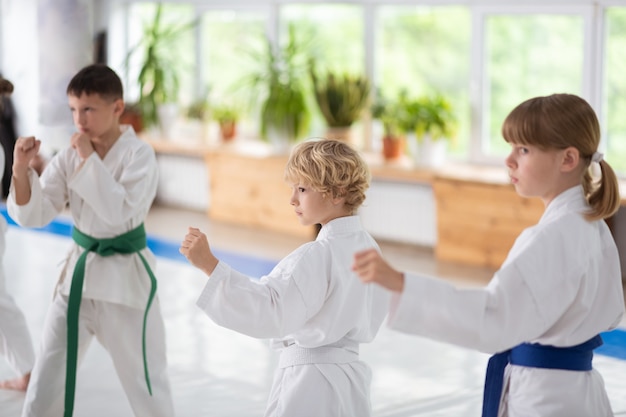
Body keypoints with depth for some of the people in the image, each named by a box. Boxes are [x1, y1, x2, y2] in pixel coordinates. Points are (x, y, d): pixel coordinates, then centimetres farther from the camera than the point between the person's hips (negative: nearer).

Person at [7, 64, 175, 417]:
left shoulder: (139, 155, -13)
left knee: (146, 383, 7)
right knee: (46, 383, 11)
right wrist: (21, 168, -20)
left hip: (125, 278, -4)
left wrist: (89, 159, -24)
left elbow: (119, 211, -26)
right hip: (79, 271, 5)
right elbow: (33, 215, -4)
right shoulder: (69, 156, 0)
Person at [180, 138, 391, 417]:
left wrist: (208, 264, -37)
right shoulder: (367, 247, 5)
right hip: (349, 380, 9)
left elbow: (268, 309, -32)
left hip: (309, 386, -9)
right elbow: (372, 320, 15)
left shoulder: (317, 255, -22)